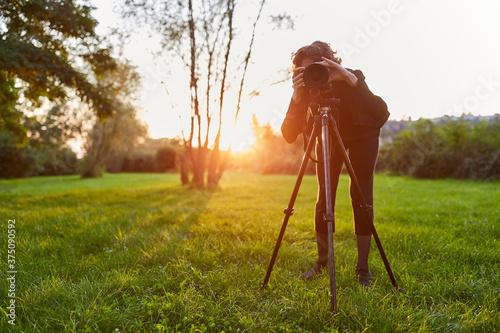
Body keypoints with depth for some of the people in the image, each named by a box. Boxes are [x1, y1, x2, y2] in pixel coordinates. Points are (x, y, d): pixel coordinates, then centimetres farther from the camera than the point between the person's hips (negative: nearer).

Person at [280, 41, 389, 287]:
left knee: (361, 195, -11)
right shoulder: (305, 89, -22)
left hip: (362, 134, -2)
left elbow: (381, 113, -45)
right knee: (324, 196, -3)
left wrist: (350, 79, -53)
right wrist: (296, 98, -44)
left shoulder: (351, 79, -30)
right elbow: (289, 135, -31)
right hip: (328, 136, 3)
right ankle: (322, 261, 13)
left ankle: (363, 269, 0)